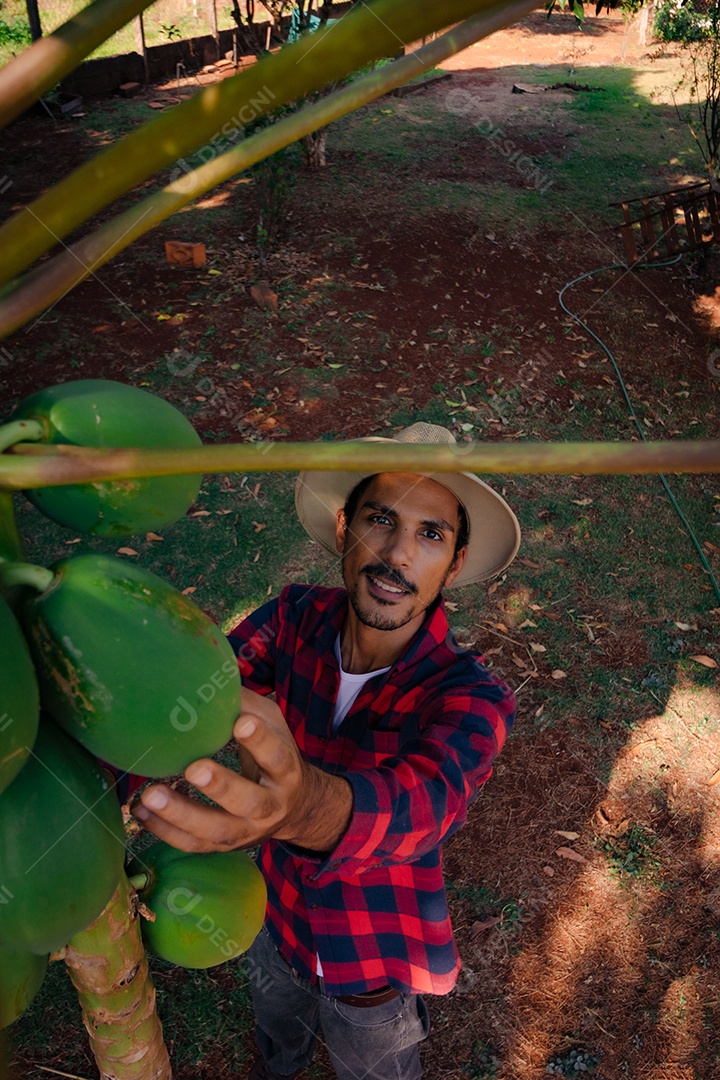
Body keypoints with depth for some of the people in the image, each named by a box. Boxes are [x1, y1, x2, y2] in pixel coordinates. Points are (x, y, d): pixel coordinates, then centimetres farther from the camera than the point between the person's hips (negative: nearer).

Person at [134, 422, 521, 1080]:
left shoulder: (471, 697, -33)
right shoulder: (299, 618, -21)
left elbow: (427, 797, -52)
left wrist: (310, 805, -74)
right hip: (276, 912, 4)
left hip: (375, 969, -4)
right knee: (277, 1026, 36)